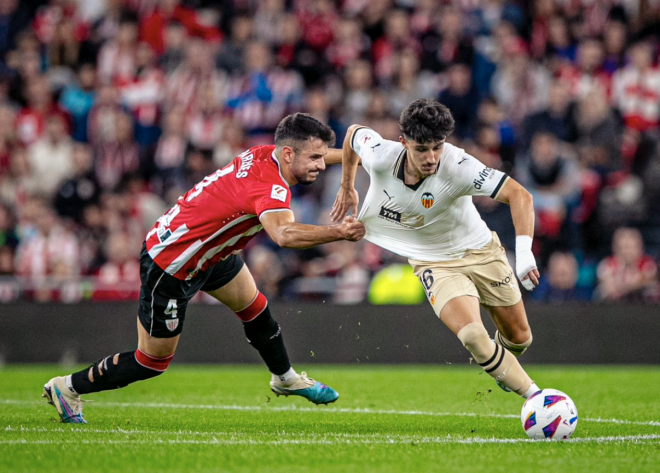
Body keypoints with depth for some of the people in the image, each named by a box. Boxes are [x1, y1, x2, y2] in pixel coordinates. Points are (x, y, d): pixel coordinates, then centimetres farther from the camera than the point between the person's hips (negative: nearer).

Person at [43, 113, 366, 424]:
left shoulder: (265, 155, -6)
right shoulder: (269, 186, -33)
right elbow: (284, 235, -53)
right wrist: (339, 233, -55)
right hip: (169, 267, -10)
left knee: (254, 307, 21)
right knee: (153, 362, 4)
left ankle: (285, 379, 45)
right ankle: (68, 388, 20)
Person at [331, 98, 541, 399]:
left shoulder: (457, 166, -32)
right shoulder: (380, 156, -24)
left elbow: (519, 195, -36)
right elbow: (354, 132, -1)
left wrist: (524, 250, -49)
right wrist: (347, 188, 12)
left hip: (480, 251, 0)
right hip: (435, 264, 0)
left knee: (519, 338, 12)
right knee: (472, 335, -25)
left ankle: (504, 367, 49)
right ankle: (534, 397, -11)